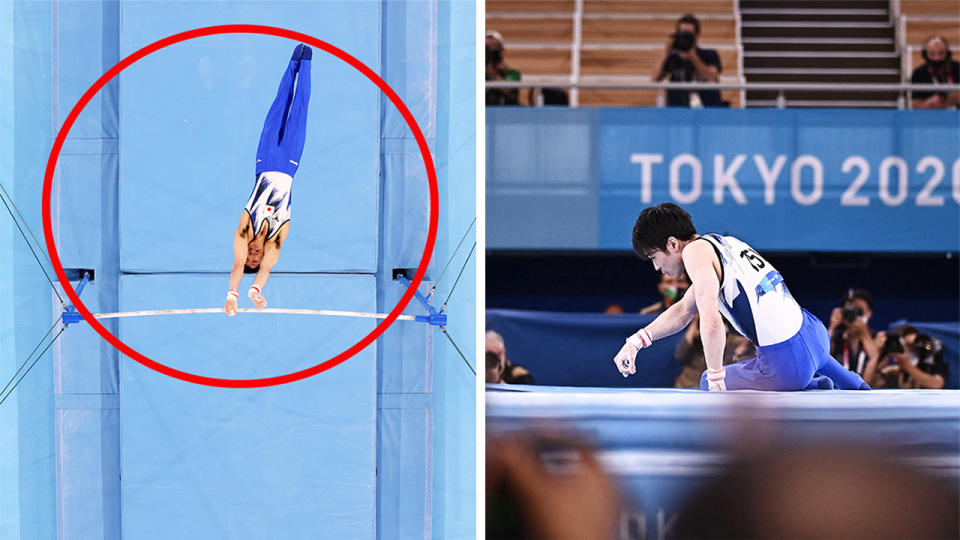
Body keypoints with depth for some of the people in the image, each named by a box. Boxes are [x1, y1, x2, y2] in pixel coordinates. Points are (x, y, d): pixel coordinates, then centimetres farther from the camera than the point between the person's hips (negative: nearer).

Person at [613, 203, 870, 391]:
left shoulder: (695, 251, -11)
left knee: (709, 384, 14)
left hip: (787, 363, -9)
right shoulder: (723, 242, 17)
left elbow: (711, 322, -23)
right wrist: (636, 341, 20)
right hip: (815, 335, 9)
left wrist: (715, 380, -14)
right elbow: (684, 311, 27)